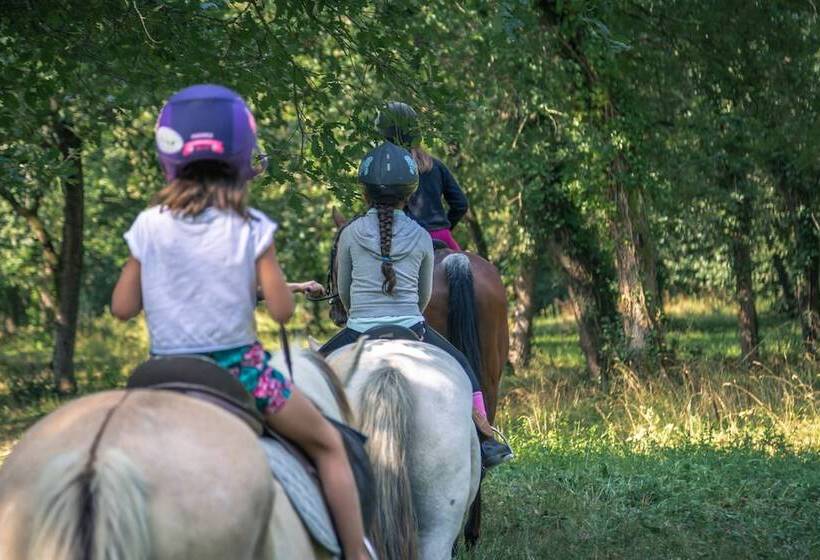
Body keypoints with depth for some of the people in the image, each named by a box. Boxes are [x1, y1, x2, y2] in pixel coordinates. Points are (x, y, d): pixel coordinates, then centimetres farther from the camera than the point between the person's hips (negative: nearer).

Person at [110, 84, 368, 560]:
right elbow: (282, 310, -8)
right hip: (240, 369, -2)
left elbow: (123, 308, 2)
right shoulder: (251, 228, -8)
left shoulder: (151, 226, -3)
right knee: (327, 444, 16)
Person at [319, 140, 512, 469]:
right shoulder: (421, 238, 4)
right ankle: (486, 441, 19)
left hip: (359, 332, -1)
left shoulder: (351, 234, 1)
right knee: (460, 366, 23)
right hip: (412, 331, 1)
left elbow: (342, 290, 11)